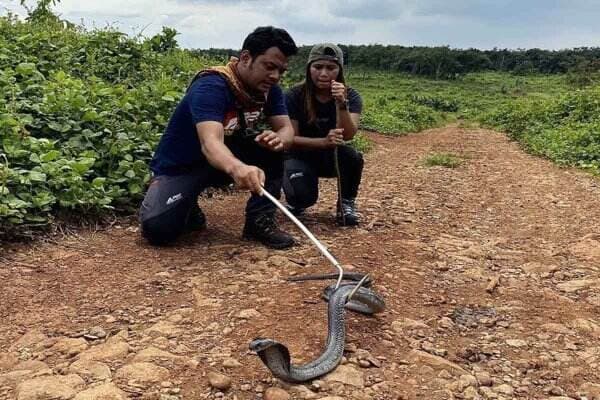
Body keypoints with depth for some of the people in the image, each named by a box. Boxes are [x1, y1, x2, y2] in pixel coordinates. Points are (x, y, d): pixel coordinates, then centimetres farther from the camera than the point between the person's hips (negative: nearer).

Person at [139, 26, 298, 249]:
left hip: (230, 156, 6)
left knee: (272, 144, -20)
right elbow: (211, 143, -45)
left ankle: (260, 220, -11)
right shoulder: (211, 86, -29)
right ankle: (187, 208, 5)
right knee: (158, 229, -28)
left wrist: (279, 139, -38)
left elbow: (286, 130, -11)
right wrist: (237, 168, -67)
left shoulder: (269, 89, -7)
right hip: (180, 166, -5)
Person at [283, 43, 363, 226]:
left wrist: (342, 104, -39)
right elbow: (290, 138, -19)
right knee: (304, 197, -30)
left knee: (353, 156, -32)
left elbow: (348, 135, -24)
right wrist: (324, 142, -35)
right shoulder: (295, 96, -14)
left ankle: (346, 203, -5)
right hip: (301, 156, -2)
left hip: (332, 157, 2)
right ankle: (297, 200, 10)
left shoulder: (351, 96, -11)